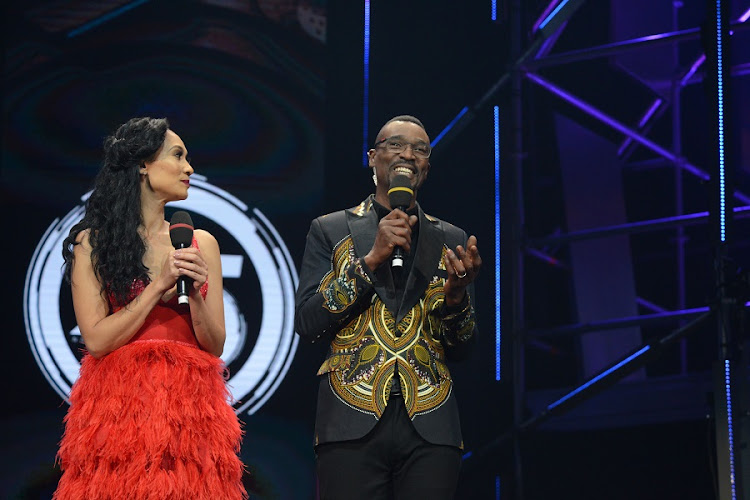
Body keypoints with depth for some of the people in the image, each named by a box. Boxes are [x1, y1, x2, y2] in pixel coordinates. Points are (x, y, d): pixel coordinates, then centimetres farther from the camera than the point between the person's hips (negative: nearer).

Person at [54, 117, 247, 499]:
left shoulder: (201, 243, 10)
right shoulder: (93, 243, 1)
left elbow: (214, 346, 9)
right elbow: (97, 340, -6)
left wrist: (194, 294, -8)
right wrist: (159, 285, -7)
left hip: (188, 409, 3)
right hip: (118, 406, -2)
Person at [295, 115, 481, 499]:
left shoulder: (451, 241, 14)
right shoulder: (330, 230, 10)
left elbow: (461, 348, 12)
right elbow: (307, 323, 0)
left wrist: (455, 294, -9)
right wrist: (371, 259, -9)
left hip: (430, 426, 2)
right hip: (353, 423, -2)